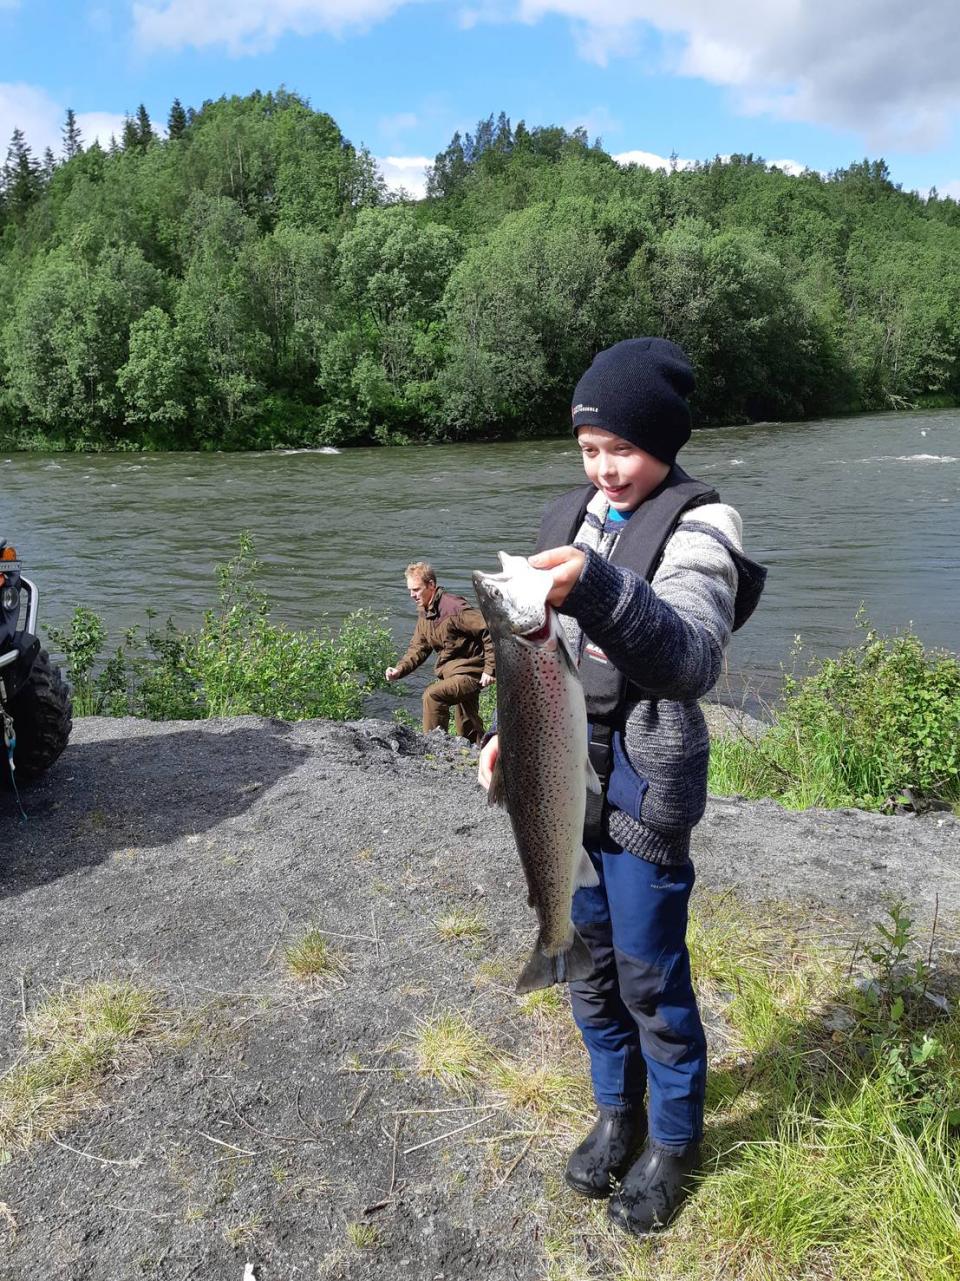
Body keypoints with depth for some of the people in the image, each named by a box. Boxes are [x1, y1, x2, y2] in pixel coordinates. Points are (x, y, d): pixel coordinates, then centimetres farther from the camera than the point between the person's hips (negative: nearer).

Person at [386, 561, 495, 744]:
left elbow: (490, 630, -23)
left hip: (469, 673, -9)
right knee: (468, 731, 17)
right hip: (448, 673, 9)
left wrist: (490, 669, -22)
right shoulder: (424, 611, 8)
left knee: (432, 695, -28)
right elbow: (418, 648, 10)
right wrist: (399, 670, -7)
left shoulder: (454, 607, -20)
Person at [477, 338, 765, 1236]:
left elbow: (692, 659, -30)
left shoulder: (698, 528, -12)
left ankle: (673, 1140, 30)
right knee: (584, 954, 17)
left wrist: (598, 590, -44)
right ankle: (616, 1110, 39)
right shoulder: (568, 518, 7)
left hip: (644, 781, -6)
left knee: (650, 974, 5)